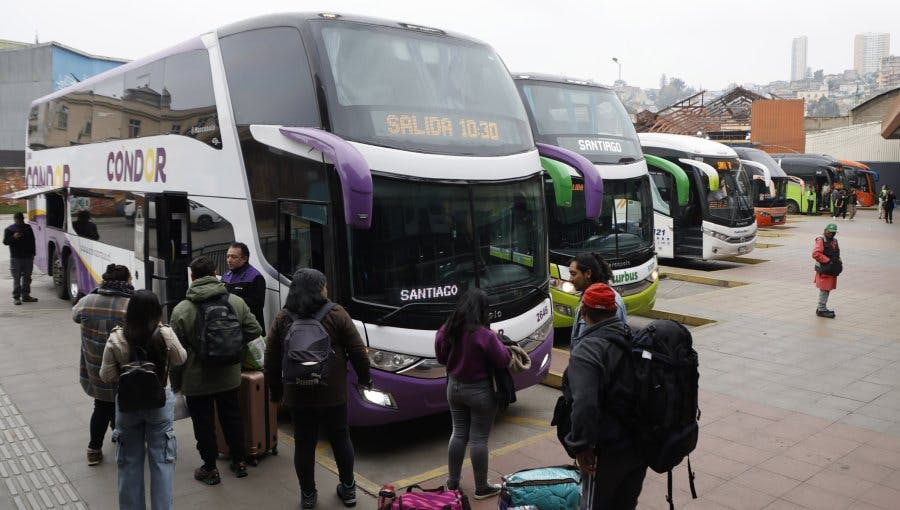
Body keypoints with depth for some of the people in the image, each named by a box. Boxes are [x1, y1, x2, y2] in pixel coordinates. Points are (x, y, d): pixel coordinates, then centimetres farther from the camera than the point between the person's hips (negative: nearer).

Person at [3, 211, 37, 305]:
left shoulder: (28, 227, 12)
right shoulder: (9, 229, 1)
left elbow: (32, 241, 17)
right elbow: (5, 242, -5)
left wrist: (32, 253, 12)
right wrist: (13, 237, -24)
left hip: (28, 257, 4)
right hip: (16, 258, -4)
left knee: (27, 277, 9)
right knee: (17, 278, -4)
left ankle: (25, 296, 16)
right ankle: (16, 297, 0)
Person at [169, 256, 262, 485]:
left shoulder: (181, 310, -15)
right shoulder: (236, 302, -6)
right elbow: (254, 331, -1)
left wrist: (175, 383, 0)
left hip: (197, 382, -3)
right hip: (229, 378, 3)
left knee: (204, 425, 10)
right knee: (232, 418, 19)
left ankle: (210, 469, 21)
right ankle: (240, 462, 30)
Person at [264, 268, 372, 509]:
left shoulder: (282, 319, -1)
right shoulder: (336, 314, -7)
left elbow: (271, 360, 2)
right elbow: (358, 351, -5)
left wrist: (275, 391, 13)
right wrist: (364, 378, 10)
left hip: (297, 396, 1)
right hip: (333, 394, -1)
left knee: (303, 444, 12)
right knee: (341, 439, 15)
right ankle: (348, 489, 27)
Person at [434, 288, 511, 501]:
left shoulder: (447, 330, -6)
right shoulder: (484, 335, -25)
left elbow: (441, 357, 8)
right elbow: (503, 360, -15)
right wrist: (497, 340, -1)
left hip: (454, 386, 6)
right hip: (479, 391, -6)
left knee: (459, 434, 17)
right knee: (479, 439, 5)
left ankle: (452, 483, 27)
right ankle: (481, 488, 18)